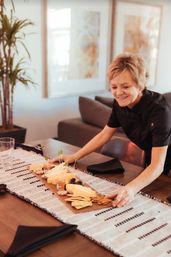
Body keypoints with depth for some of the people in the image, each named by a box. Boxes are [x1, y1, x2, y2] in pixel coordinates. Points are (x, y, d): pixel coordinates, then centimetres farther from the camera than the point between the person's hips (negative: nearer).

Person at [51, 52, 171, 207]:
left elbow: (157, 165, -41)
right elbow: (104, 135, -4)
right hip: (150, 156, 5)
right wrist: (74, 157, -11)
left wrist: (132, 188, -58)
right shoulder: (120, 103, -18)